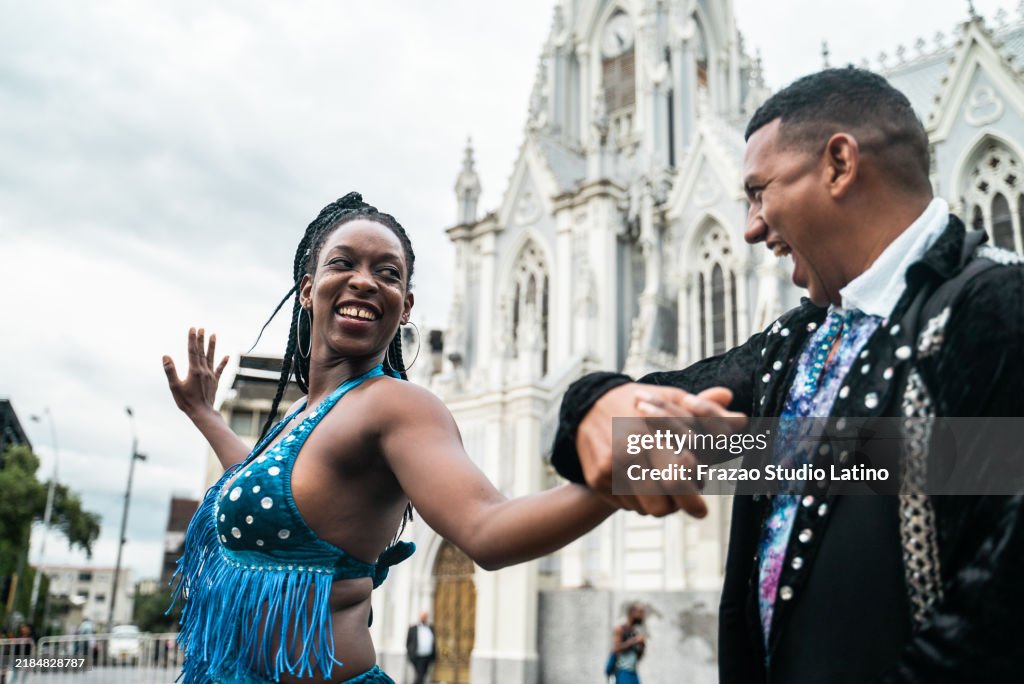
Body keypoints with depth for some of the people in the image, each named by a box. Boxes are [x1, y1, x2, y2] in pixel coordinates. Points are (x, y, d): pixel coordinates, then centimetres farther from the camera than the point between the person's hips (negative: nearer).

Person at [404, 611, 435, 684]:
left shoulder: (431, 628, 11)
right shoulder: (413, 628, -1)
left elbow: (434, 642, 16)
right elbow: (408, 642, 2)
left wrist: (435, 655, 11)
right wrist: (410, 654, -3)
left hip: (428, 656, 5)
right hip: (418, 657, -4)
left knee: (423, 676, 9)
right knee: (420, 676, -11)